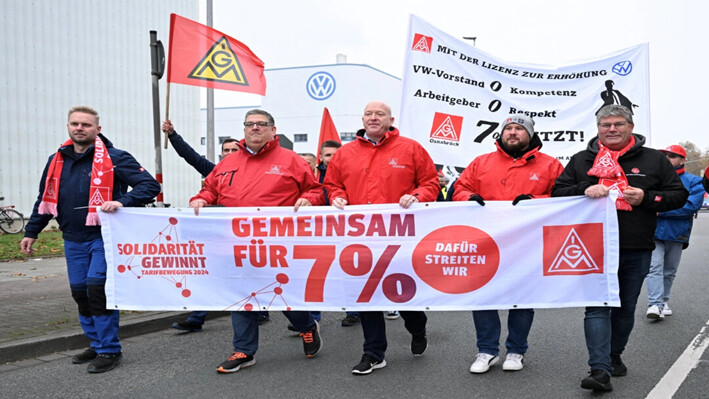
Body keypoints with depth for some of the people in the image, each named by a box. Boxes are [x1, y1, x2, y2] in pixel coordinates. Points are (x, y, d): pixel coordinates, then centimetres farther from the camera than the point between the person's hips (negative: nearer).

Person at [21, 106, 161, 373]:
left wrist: (122, 201, -27)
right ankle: (96, 344, 27)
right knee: (80, 292, 11)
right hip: (73, 240, 6)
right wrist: (31, 232, 18)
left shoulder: (114, 158, -8)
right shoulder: (57, 160, 10)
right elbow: (45, 199, 20)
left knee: (98, 288, -11)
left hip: (104, 238, -6)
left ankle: (109, 350, 2)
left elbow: (150, 185, -13)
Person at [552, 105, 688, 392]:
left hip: (637, 250, 2)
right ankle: (600, 370, -10)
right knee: (597, 307, -8)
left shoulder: (653, 160, 9)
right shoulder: (581, 160, 9)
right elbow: (557, 192, 7)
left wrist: (646, 197, -11)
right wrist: (584, 190, -12)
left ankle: (614, 355, 33)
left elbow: (679, 195, 8)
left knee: (626, 307, 13)